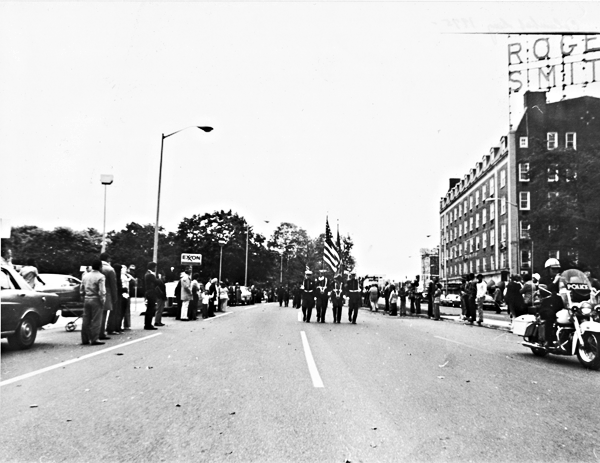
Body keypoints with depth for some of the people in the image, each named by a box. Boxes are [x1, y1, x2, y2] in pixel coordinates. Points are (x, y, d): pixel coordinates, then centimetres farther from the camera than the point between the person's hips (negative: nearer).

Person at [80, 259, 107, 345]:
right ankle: (94, 339, 0)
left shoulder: (86, 276, 10)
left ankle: (85, 339, 15)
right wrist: (102, 301, -9)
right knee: (96, 320, -1)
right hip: (95, 300, -6)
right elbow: (102, 291, -17)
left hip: (87, 300, 7)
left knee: (86, 320, 10)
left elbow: (81, 289, 15)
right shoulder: (100, 277, -11)